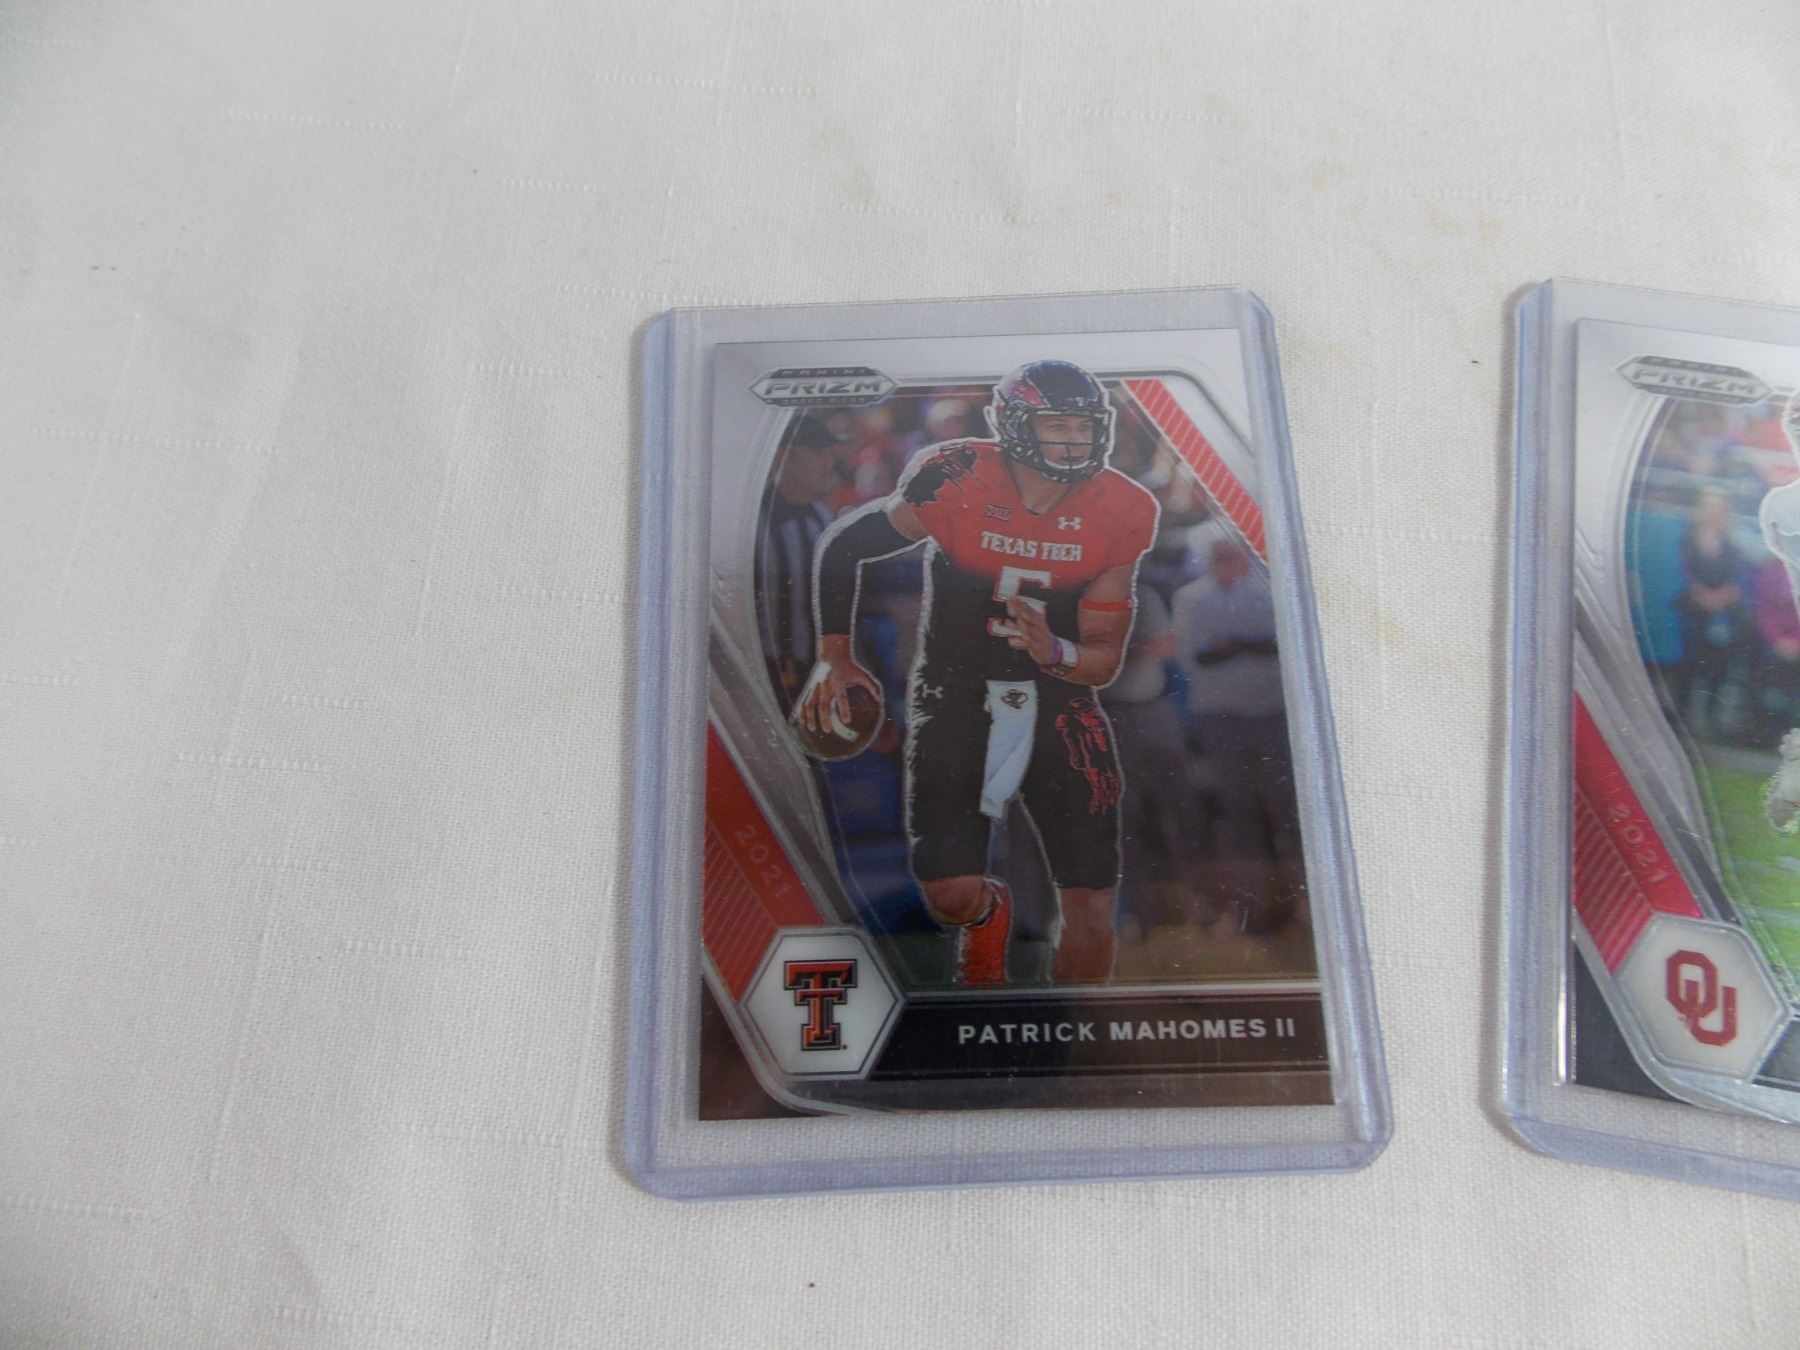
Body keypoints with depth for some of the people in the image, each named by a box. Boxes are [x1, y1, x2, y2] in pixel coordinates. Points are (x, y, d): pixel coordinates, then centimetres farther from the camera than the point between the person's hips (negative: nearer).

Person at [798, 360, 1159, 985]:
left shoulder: (1119, 512, -10)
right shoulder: (956, 483, -16)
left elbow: (1106, 657, -7)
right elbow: (842, 545, -2)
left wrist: (1055, 652, -29)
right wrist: (834, 654, -9)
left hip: (1058, 695, 2)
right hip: (955, 692, -1)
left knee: (1092, 906, -6)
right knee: (951, 896, -10)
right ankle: (987, 914, 30)